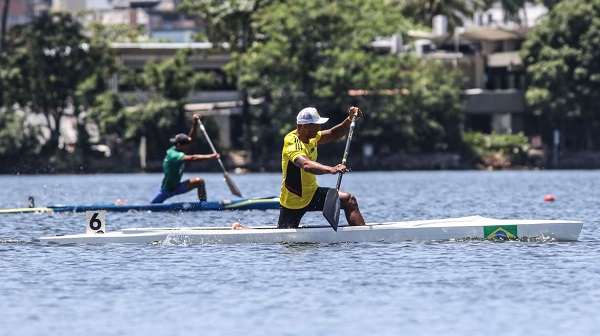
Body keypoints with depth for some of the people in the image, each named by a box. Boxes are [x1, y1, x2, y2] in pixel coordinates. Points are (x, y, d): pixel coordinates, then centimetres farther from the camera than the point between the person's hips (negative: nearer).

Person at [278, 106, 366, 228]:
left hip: (311, 193, 8)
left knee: (349, 200, -8)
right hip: (293, 202, -8)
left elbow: (334, 134, 12)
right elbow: (306, 165, -47)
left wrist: (350, 119, -6)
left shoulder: (311, 138, 1)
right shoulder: (293, 145, -28)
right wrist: (331, 169, -62)